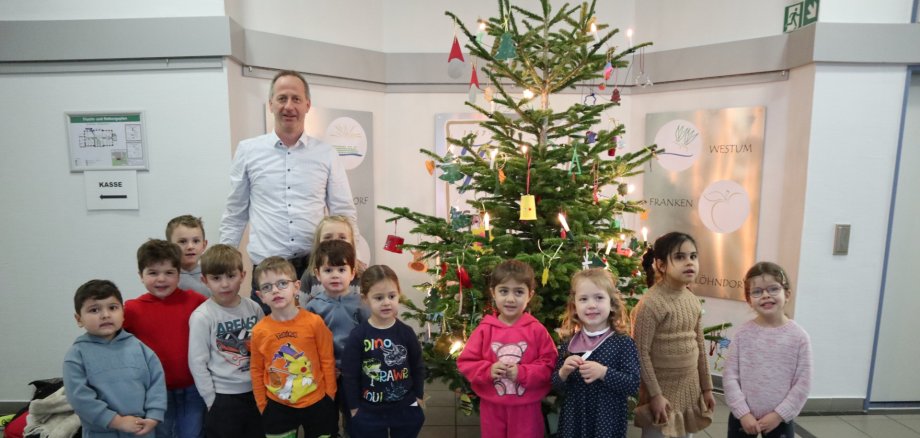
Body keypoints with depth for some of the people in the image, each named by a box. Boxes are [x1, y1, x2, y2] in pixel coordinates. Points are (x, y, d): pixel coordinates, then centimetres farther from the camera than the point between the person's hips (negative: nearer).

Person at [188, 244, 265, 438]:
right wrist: (212, 400, -7)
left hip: (256, 391, 4)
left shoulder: (254, 308, -2)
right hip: (223, 396, -4)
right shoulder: (202, 317, -13)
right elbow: (197, 363, -9)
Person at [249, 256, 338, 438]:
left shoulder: (314, 322, -15)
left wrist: (329, 398, -1)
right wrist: (262, 406, 6)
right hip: (277, 406, 2)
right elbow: (256, 370, 2)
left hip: (316, 402, -1)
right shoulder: (259, 331, -10)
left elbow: (327, 361, -6)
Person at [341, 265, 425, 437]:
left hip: (405, 408, 2)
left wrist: (419, 396, 6)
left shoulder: (406, 332, -8)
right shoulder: (358, 336, -14)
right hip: (369, 411, -1)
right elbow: (350, 374, -7)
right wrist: (354, 407, -3)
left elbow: (418, 367, 3)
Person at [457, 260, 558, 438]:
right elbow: (465, 362, -5)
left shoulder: (537, 330, -9)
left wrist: (523, 372, -21)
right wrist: (488, 370, -21)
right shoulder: (484, 329, -7)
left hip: (526, 408, -1)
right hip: (492, 407, 1)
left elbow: (550, 365, -9)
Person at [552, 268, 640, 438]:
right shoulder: (569, 343, -1)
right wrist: (563, 372, -15)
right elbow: (556, 385, 5)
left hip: (608, 421, -2)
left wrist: (603, 373, -24)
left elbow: (634, 384, -13)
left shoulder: (622, 342, -9)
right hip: (573, 420, 3)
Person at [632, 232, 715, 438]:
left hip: (690, 389, 7)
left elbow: (699, 347, 11)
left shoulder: (693, 300, 3)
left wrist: (706, 387, 13)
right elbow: (641, 352, -19)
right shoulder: (651, 302, -20)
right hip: (662, 390, -7)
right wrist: (655, 394, -17)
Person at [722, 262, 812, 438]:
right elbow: (730, 375, -7)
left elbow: (803, 382, -8)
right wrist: (743, 413, -12)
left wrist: (779, 414, -11)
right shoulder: (743, 334, -8)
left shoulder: (799, 337, -9)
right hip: (743, 417, 0)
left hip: (780, 420, 0)